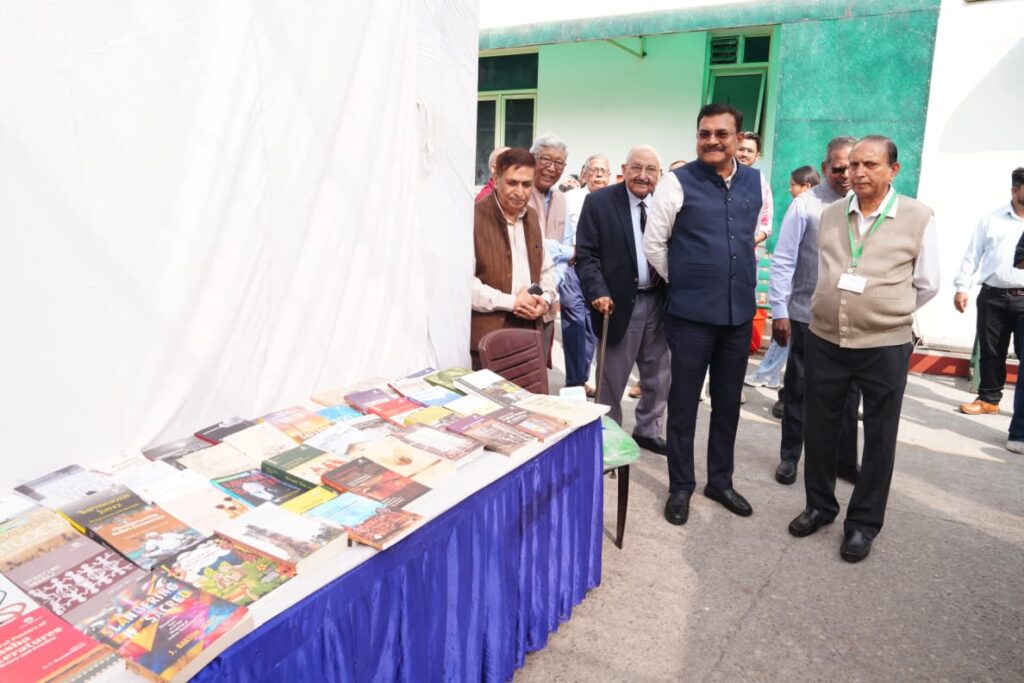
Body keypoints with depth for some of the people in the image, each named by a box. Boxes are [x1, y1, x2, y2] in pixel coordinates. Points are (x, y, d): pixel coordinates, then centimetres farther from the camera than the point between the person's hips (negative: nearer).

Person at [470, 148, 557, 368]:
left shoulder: (532, 217, 14)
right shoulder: (474, 217, -9)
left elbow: (546, 269, 22)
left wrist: (545, 299, 1)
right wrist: (511, 302, -16)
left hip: (530, 332, 6)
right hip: (488, 336, -6)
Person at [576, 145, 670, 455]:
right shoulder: (599, 202, -5)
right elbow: (586, 254, -8)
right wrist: (598, 292, -20)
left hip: (659, 302, 4)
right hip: (620, 303, -4)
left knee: (659, 376, 16)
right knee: (612, 378, 7)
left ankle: (647, 431, 35)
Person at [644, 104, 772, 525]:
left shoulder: (756, 182, 6)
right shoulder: (678, 183, -8)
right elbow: (654, 245, -3)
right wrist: (683, 283, 4)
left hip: (740, 310, 4)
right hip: (691, 312, -4)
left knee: (728, 401, 14)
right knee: (684, 401, 5)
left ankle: (720, 480, 31)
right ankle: (680, 486, 21)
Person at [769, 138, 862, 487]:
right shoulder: (805, 204, -7)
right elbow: (783, 261, -7)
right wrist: (779, 311, -10)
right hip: (807, 316, -3)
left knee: (848, 393, 14)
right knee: (798, 391, 11)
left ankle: (845, 461, 31)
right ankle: (789, 457, 27)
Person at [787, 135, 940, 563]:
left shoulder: (918, 218, -5)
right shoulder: (830, 215, 4)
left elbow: (927, 285, 3)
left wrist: (886, 315, 9)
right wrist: (839, 312, 14)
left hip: (886, 347, -3)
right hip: (825, 341, 3)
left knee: (878, 437, 9)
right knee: (819, 427, 12)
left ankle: (864, 522, 25)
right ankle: (820, 505, 32)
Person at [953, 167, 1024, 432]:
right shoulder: (991, 219, 6)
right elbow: (972, 255, 6)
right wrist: (962, 287, -1)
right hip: (992, 296, 1)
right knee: (990, 351, 9)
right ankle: (988, 398, 25)